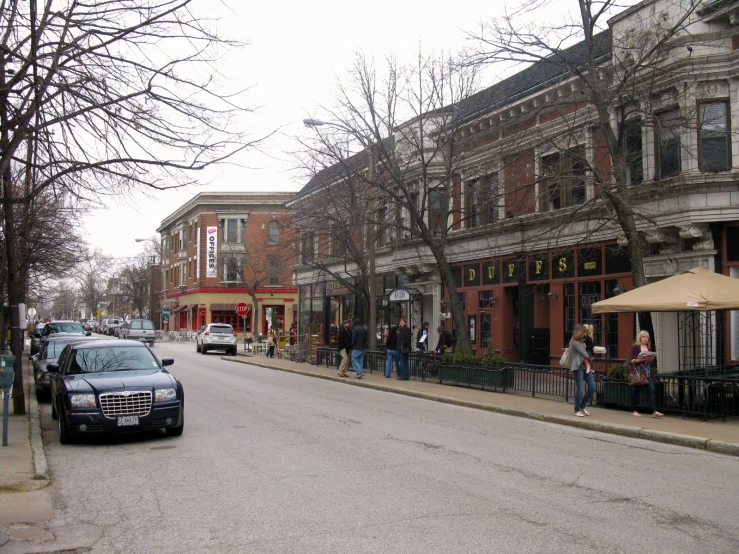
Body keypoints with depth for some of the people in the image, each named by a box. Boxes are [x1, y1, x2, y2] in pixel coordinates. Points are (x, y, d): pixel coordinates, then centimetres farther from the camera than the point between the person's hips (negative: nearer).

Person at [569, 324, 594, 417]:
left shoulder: (581, 342, 20)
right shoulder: (575, 343, -11)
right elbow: (585, 355, -12)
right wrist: (590, 357, 7)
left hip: (585, 366, 9)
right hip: (578, 367, -9)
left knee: (592, 387, 4)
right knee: (579, 389, -8)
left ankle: (582, 406, 20)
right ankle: (577, 410, 4)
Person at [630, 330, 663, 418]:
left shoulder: (649, 347, 13)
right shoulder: (635, 347, -4)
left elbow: (650, 360, 17)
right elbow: (633, 360, -9)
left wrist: (651, 358, -5)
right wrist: (642, 359, -20)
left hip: (648, 372, 5)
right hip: (638, 371, -5)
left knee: (652, 390, -6)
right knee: (636, 391, 3)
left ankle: (654, 411, -8)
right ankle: (633, 411, 14)